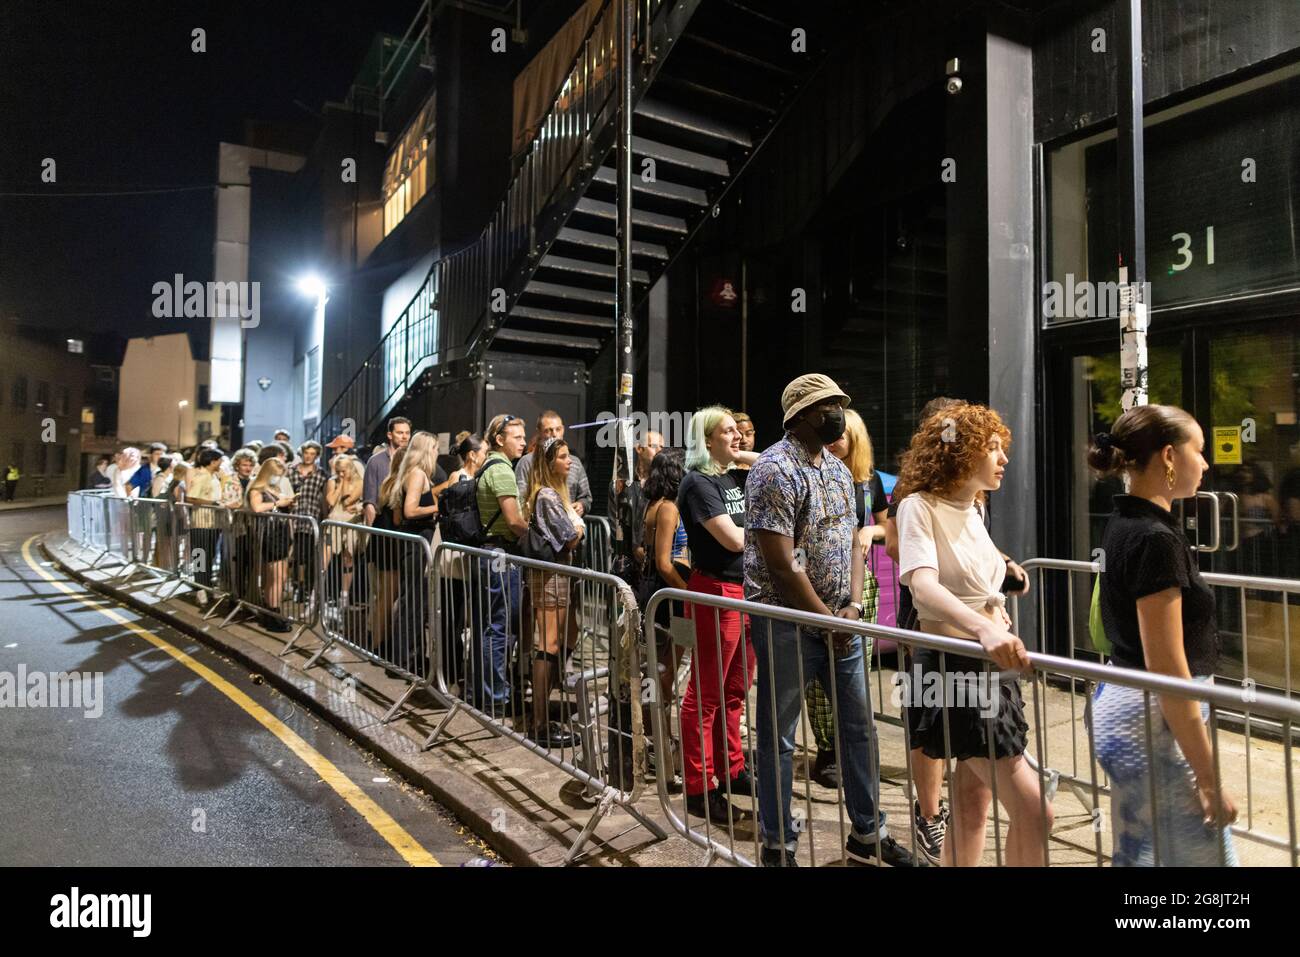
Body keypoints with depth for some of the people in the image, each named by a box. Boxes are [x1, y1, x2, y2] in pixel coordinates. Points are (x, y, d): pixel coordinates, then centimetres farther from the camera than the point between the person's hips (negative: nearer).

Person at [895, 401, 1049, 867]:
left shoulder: (972, 509, 9)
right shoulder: (920, 506, -16)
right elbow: (923, 585, -33)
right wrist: (985, 628, -46)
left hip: (992, 662, 8)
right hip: (955, 666, -8)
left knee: (972, 806, 15)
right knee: (1034, 812, -7)